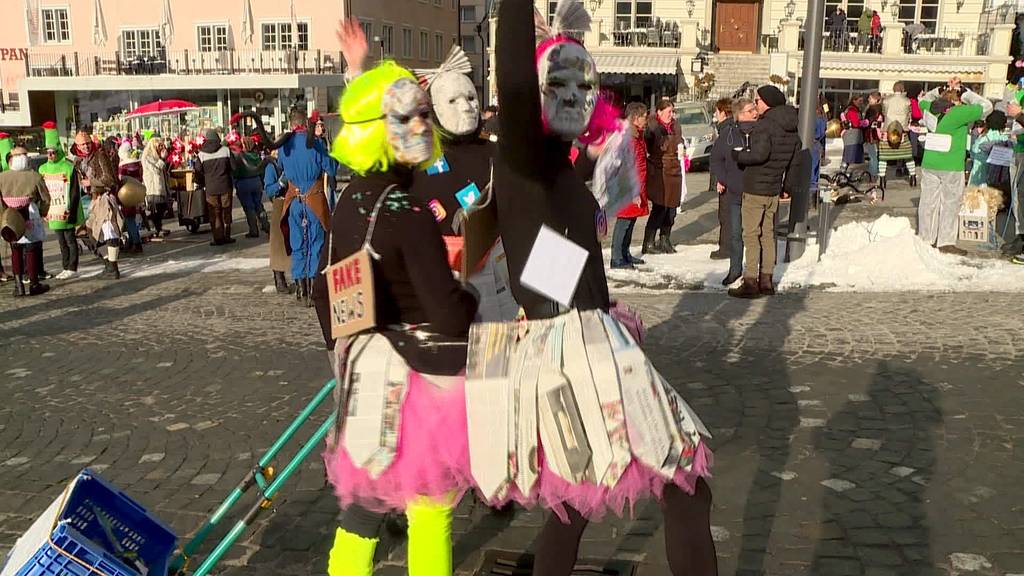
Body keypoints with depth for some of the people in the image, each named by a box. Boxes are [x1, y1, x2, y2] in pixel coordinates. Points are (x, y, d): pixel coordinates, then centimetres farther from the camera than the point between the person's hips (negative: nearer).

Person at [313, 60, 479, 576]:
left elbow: (324, 291, 13)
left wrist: (342, 351, 23)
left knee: (362, 495, 20)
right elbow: (448, 314, -22)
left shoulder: (349, 202, 5)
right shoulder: (408, 213, -21)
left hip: (367, 371, 8)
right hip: (421, 376, -8)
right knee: (429, 505, 8)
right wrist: (483, 300, -3)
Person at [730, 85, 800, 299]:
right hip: (774, 189, 8)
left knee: (751, 235, -4)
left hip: (755, 188, -8)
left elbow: (759, 154, -30)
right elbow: (795, 158, 17)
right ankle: (766, 281, 19)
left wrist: (737, 155, -14)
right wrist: (786, 186, 23)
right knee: (768, 234, 15)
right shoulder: (791, 129, 11)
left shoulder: (764, 125, -17)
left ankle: (750, 282, -4)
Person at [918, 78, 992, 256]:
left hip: (929, 164, 5)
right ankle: (946, 243, 5)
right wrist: (964, 91, -1)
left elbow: (925, 100, 26)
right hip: (951, 167, -5)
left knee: (928, 201, 10)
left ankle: (925, 239, 16)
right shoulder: (959, 113, -12)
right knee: (950, 204, 4)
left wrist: (942, 89, 17)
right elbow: (986, 106, -5)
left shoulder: (931, 110, 4)